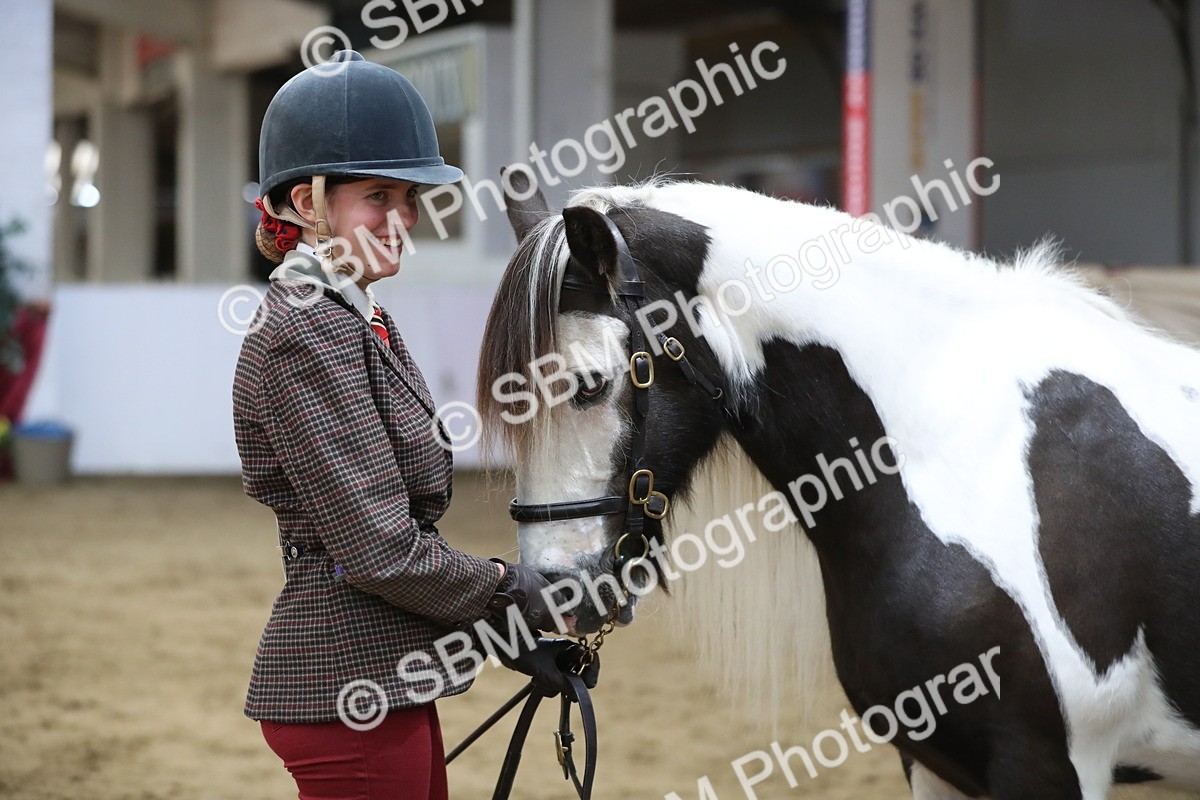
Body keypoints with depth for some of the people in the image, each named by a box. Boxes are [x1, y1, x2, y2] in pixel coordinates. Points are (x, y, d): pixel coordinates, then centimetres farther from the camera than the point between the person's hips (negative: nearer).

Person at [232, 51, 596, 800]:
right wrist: (508, 591, -6)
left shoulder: (359, 321, 14)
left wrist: (513, 642, 11)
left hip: (387, 674, 10)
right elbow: (382, 554, -20)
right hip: (353, 688, -10)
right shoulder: (310, 333, -17)